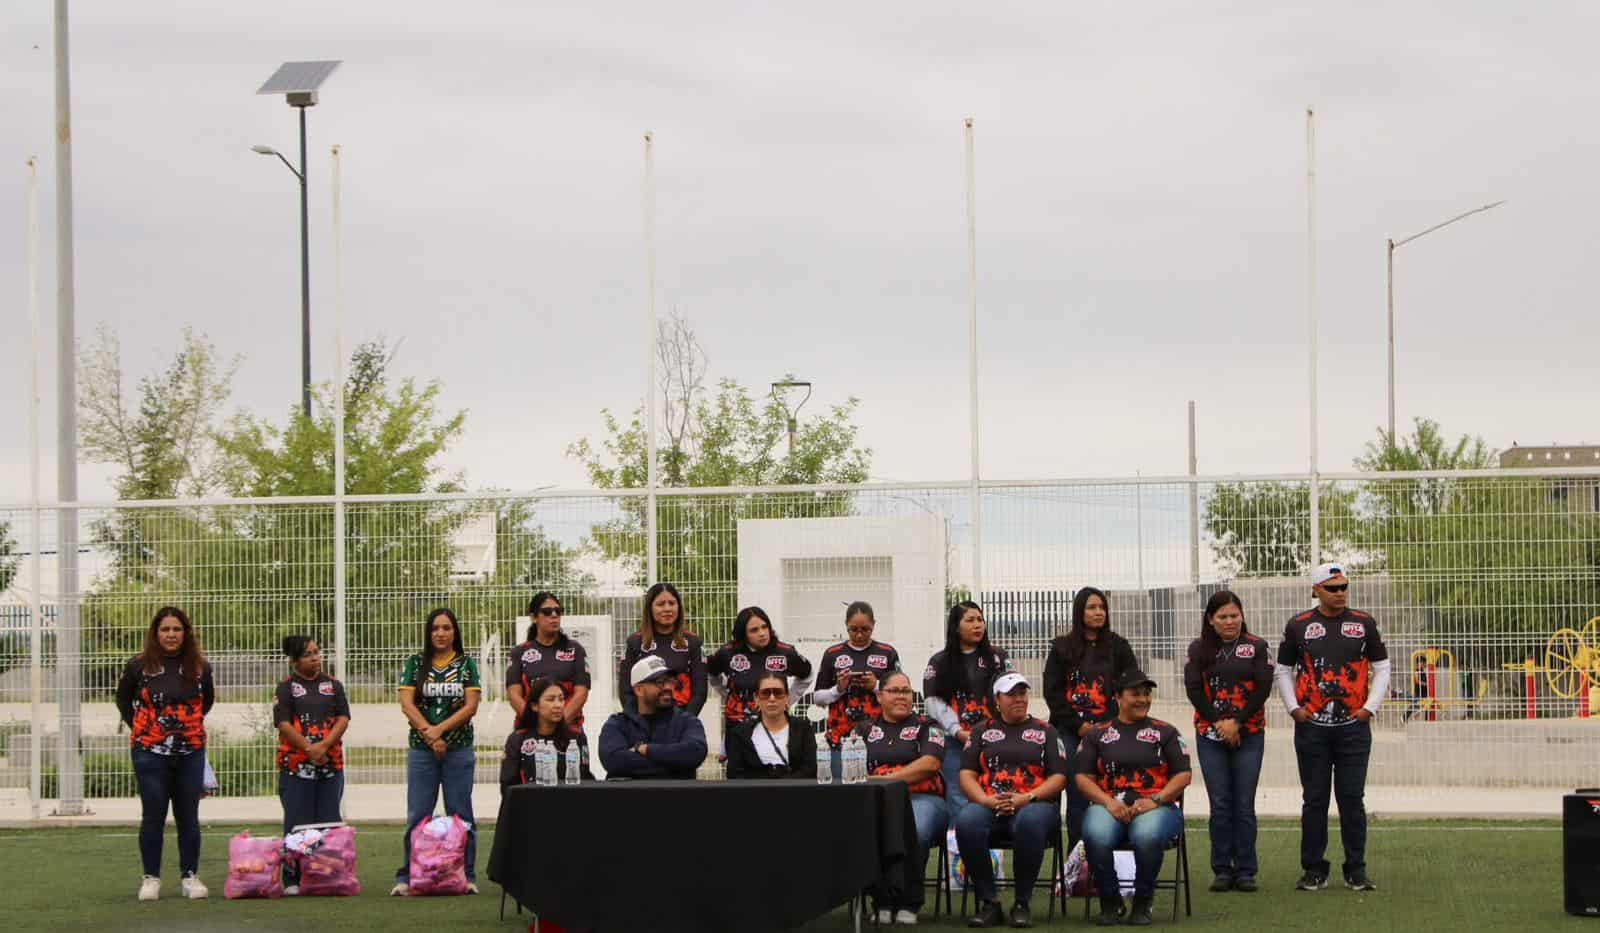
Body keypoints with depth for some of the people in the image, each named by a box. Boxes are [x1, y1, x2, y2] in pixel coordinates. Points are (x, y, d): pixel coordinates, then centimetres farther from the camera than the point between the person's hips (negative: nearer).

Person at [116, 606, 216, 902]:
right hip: (150, 752, -2)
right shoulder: (139, 666, -2)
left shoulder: (199, 666, 3)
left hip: (190, 752, 2)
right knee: (153, 816, 1)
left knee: (188, 816, 6)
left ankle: (190, 876, 13)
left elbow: (208, 698, 21)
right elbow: (123, 700, 13)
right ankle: (151, 878, 9)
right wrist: (139, 728, 6)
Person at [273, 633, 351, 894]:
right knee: (297, 824, -3)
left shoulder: (333, 685, 13)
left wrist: (323, 745, -12)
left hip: (331, 763, 3)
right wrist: (309, 749, -14)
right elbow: (283, 724, -5)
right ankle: (293, 880, -2)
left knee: (329, 823, 3)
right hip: (296, 764, -3)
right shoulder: (286, 688, 4)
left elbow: (343, 718, 4)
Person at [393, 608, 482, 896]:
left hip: (459, 749, 0)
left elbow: (471, 706, -3)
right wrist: (429, 734, -12)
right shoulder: (415, 663, 8)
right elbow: (407, 704, -1)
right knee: (417, 816, 0)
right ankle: (407, 877, 3)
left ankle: (467, 876, 6)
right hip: (421, 750, 0)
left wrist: (440, 730, -13)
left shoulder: (467, 664, 6)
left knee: (460, 815, 2)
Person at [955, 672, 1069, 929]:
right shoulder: (983, 731, 21)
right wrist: (986, 800, -9)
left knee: (1030, 822, -40)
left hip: (1034, 805, -1)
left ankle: (1023, 904, -26)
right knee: (966, 821, -35)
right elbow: (967, 775, 12)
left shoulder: (1045, 731, 18)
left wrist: (1027, 798, -10)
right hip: (989, 807, 1)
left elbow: (1058, 777, 8)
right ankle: (988, 903, -25)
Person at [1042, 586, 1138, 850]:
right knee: (1077, 795, -3)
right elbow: (1052, 691, 3)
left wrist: (1108, 724, -9)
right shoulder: (1062, 648, 8)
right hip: (1071, 732, 0)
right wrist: (1079, 725, -6)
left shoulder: (1118, 647, 9)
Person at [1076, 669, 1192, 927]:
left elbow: (1183, 775, 9)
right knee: (1096, 836, -36)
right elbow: (1083, 777, 9)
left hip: (1155, 807, -1)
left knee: (1147, 835, -38)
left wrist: (1155, 800, -8)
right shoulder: (1097, 734, 18)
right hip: (1109, 806, 1)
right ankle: (1110, 902, -13)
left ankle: (1143, 903, -15)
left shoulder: (1165, 732, 16)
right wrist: (1108, 802, -9)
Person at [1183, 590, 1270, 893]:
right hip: (1210, 735, 1)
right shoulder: (1199, 649, 5)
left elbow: (1263, 688, -4)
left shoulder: (1256, 647, 3)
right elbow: (1193, 688, -2)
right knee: (1220, 804, 0)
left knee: (1244, 805, -1)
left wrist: (1237, 722, -11)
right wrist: (1218, 722, -10)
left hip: (1249, 734, -1)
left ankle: (1245, 871, 4)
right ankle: (1222, 870, 6)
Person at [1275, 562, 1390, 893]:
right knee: (1314, 800, 3)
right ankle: (1314, 870, 9)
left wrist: (1371, 706, -2)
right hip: (1312, 726, 0)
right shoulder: (1298, 626, 5)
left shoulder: (1364, 624, 6)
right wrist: (1293, 707, -2)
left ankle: (1356, 870, 8)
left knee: (1352, 799, 1)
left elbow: (1381, 668, 10)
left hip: (1353, 726, 0)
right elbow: (1284, 670, 11)